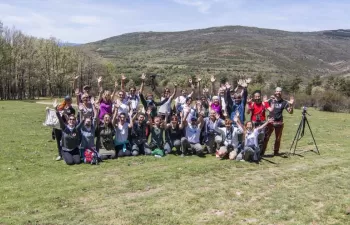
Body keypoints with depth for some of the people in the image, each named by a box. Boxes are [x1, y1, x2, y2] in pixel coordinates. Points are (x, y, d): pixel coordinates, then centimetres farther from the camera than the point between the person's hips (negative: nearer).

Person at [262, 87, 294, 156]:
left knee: (278, 138, 8)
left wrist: (291, 105, -16)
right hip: (270, 121, -1)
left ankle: (276, 151, 21)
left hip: (279, 122, 1)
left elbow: (290, 112, 1)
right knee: (266, 137, -5)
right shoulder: (271, 100, 3)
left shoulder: (284, 102, 3)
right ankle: (262, 151, -1)